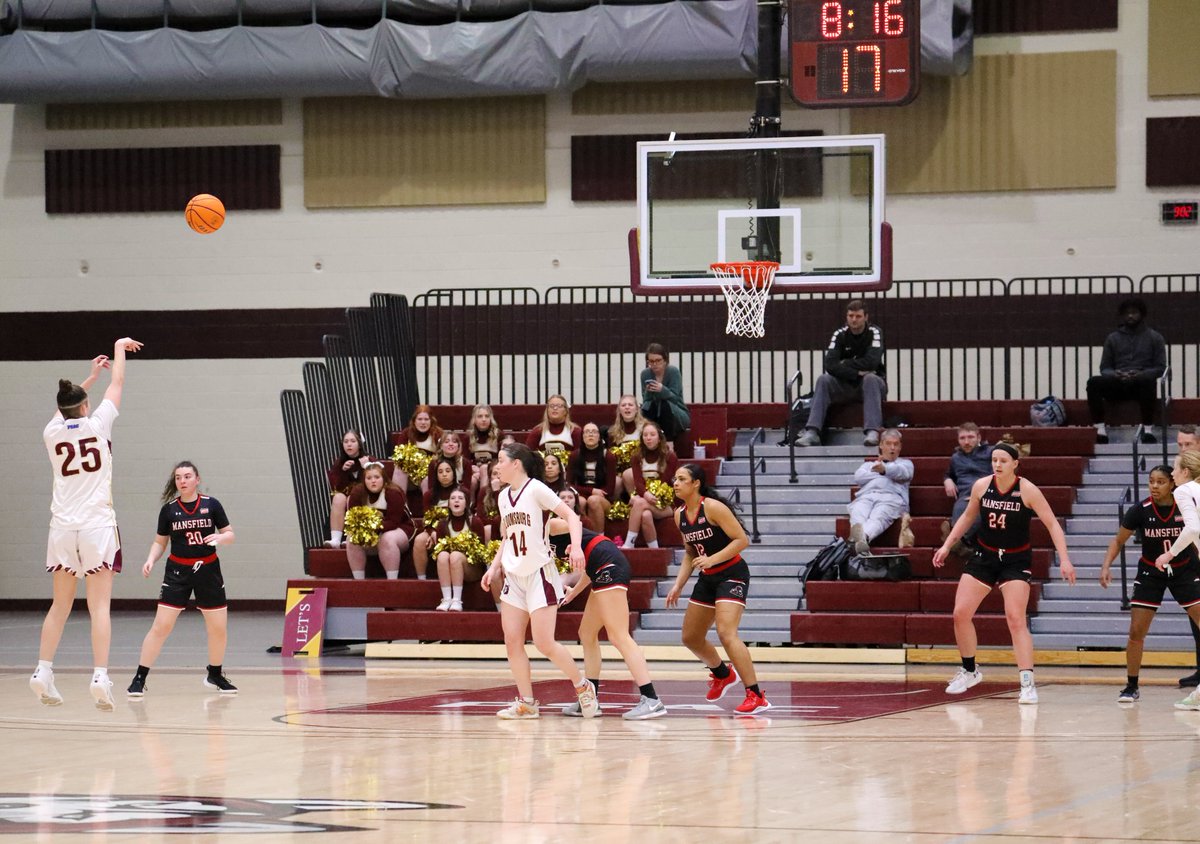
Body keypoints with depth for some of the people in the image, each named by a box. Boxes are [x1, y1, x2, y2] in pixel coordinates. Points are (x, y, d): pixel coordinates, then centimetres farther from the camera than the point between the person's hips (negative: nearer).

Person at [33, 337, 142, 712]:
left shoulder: (52, 431, 6)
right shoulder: (97, 424, -2)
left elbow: (65, 408, 30)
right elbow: (118, 385, 13)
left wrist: (90, 376, 42)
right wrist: (120, 349, 29)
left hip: (62, 527, 3)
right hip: (97, 526, -3)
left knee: (60, 605, 13)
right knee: (99, 607, -7)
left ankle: (43, 672, 8)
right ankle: (100, 677, -15)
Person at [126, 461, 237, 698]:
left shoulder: (211, 505, -2)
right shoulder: (169, 509, -1)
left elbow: (230, 535, 3)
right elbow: (159, 542, 7)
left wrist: (219, 537, -19)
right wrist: (150, 560, -11)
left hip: (208, 570, 1)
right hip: (178, 571, -1)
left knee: (219, 627, 6)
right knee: (161, 626, -10)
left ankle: (215, 675, 29)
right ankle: (139, 679, -6)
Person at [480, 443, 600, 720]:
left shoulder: (535, 489, -11)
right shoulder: (504, 497, 11)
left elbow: (571, 516, -15)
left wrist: (576, 546, -30)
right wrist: (494, 567, 12)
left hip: (540, 573, -7)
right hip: (514, 577, 7)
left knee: (544, 643, -11)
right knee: (512, 641, -1)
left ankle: (582, 687, 9)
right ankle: (526, 703, 7)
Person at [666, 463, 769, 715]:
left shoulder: (712, 507, -18)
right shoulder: (680, 514, 5)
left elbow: (742, 540, -19)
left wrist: (712, 559, -28)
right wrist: (679, 585, 7)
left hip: (732, 575, -9)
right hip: (707, 579, 9)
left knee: (726, 632, -24)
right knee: (691, 637, 15)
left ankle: (756, 696, -22)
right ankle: (722, 673, 44)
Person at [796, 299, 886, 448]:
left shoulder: (874, 332, -8)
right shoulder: (840, 335, -1)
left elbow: (872, 362, -23)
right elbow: (830, 365, -14)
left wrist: (845, 365, -15)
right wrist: (856, 373, -22)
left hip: (870, 385, -2)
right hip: (845, 385, 2)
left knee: (870, 379, -35)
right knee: (823, 380, -23)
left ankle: (872, 433, -49)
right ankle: (812, 432, -35)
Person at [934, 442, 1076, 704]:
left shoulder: (1027, 490, -16)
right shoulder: (981, 486, -5)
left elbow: (1052, 524, -14)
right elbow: (967, 517, 13)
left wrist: (1064, 560, -24)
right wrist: (947, 546, 10)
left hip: (1016, 561, -4)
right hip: (984, 556, 4)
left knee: (1016, 619, -17)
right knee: (960, 614, -1)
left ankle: (1027, 683, -16)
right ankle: (969, 671, 21)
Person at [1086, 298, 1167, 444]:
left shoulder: (1154, 337, 13)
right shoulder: (1113, 338, 18)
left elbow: (1160, 368, 5)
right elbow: (1104, 368, 14)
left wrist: (1141, 374, -15)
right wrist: (1114, 374, -11)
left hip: (1141, 384, -2)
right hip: (1117, 383, 2)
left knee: (1148, 380, -39)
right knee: (1093, 382, -28)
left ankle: (1147, 430, -40)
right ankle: (1100, 430, -34)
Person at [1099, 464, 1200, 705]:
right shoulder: (1140, 511, -16)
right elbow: (1118, 541, -5)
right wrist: (1106, 566, -19)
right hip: (1150, 574, 0)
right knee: (1136, 632, -5)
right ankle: (1131, 687, 10)